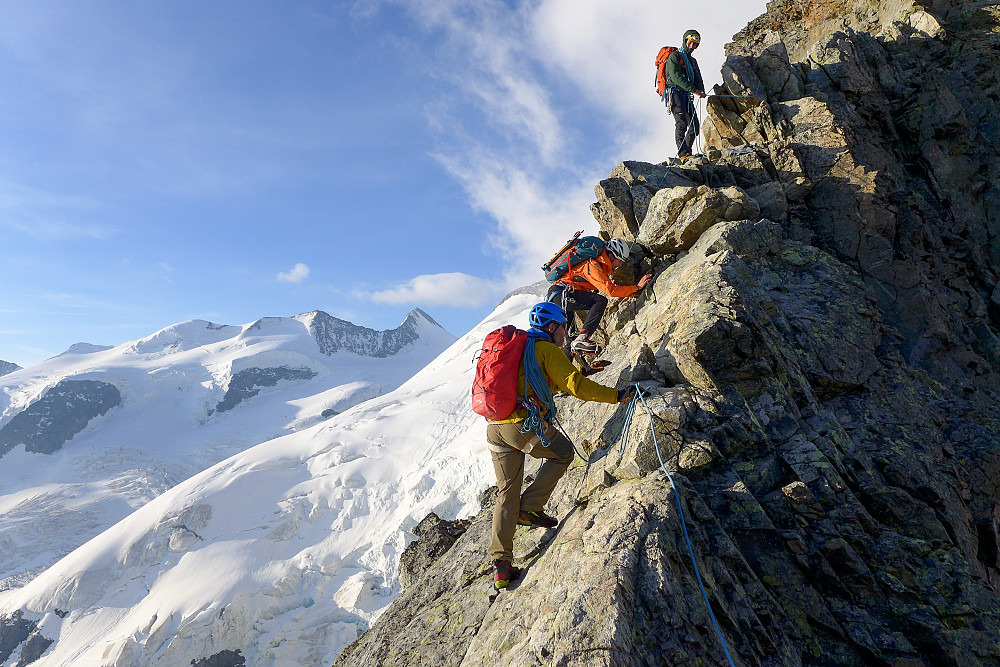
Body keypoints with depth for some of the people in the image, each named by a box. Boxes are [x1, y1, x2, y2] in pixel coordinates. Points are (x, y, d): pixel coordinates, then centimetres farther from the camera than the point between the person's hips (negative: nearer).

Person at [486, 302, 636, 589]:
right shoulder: (547, 349, -1)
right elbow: (575, 385, -10)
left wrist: (584, 370, 47)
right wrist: (617, 395, -5)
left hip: (494, 429, 8)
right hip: (525, 425, -8)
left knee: (506, 493, 14)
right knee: (563, 453, 21)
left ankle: (501, 564, 14)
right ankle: (530, 508, 12)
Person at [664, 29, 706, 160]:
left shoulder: (692, 61, 26)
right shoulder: (674, 56, 1)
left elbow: (697, 78, 16)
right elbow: (676, 76, -15)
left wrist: (701, 90, -9)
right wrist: (693, 89, -23)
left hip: (686, 96, 8)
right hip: (675, 93, -8)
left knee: (695, 126, 0)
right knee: (681, 123, -22)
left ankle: (686, 153, 7)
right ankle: (683, 154, -28)